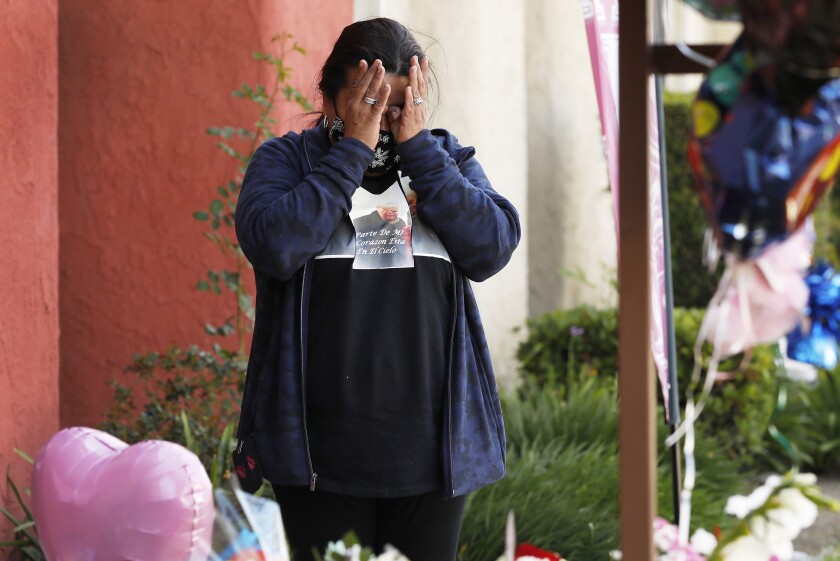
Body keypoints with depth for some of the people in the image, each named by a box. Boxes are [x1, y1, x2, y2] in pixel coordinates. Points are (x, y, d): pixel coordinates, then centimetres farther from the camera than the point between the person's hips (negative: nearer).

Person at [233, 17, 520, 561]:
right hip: (322, 449, -2)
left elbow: (492, 249, -8)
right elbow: (273, 247, -17)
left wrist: (416, 143, -10)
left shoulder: (449, 159, 10)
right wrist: (353, 148, -14)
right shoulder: (287, 159, 4)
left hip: (432, 446, 2)